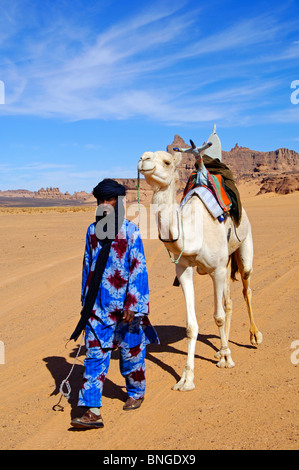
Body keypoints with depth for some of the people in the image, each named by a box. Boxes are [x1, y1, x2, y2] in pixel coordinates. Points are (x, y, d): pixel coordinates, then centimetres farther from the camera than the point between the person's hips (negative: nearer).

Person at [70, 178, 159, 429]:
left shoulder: (130, 231, -9)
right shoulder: (92, 231, 6)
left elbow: (138, 268, -10)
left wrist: (133, 305, -13)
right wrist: (86, 300, 15)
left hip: (124, 305, -4)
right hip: (99, 305, 4)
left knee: (131, 351, 12)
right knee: (95, 355, 0)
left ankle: (136, 393, 37)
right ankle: (92, 411, 3)